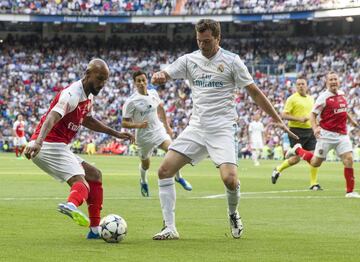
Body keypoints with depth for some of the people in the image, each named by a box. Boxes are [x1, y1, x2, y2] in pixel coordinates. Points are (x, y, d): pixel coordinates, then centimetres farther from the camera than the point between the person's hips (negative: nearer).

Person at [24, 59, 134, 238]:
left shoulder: (88, 96, 13)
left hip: (59, 147, 10)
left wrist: (115, 133, 33)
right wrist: (38, 141, -53)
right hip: (49, 145, -10)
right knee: (81, 182, -25)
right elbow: (53, 116, -36)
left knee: (94, 175, 16)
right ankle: (72, 205, -59)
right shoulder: (73, 94, -19)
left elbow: (87, 120, 33)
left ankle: (95, 230, 14)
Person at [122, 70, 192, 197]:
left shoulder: (153, 93, -1)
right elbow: (124, 123, -13)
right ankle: (143, 182, 47)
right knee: (145, 165, 13)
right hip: (144, 136, -3)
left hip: (159, 130, 3)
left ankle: (178, 177, 1)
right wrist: (138, 125, -30)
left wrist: (167, 126, 19)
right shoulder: (131, 102, -16)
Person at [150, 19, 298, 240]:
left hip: (223, 128, -4)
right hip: (196, 127, 4)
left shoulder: (231, 61, -3)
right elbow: (163, 77, 0)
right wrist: (158, 77, -27)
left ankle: (233, 214, 12)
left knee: (230, 179, -22)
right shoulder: (189, 60, 8)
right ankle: (170, 228, -3)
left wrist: (278, 120, -2)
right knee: (165, 170, -9)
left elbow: (254, 92, 1)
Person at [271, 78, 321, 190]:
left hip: (309, 130, 6)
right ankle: (278, 170, 19)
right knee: (296, 158, -6)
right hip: (296, 131, -6)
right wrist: (299, 119, -21)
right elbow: (284, 115, -12)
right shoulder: (292, 99, -7)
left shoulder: (311, 98, 14)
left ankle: (314, 183, 4)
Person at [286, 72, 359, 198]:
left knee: (348, 159, -11)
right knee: (315, 163, 2)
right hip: (327, 134, -5)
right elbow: (313, 114, -8)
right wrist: (315, 128, -23)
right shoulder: (323, 97, -10)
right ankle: (297, 150, 30)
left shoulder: (342, 94, 9)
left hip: (342, 134, 5)